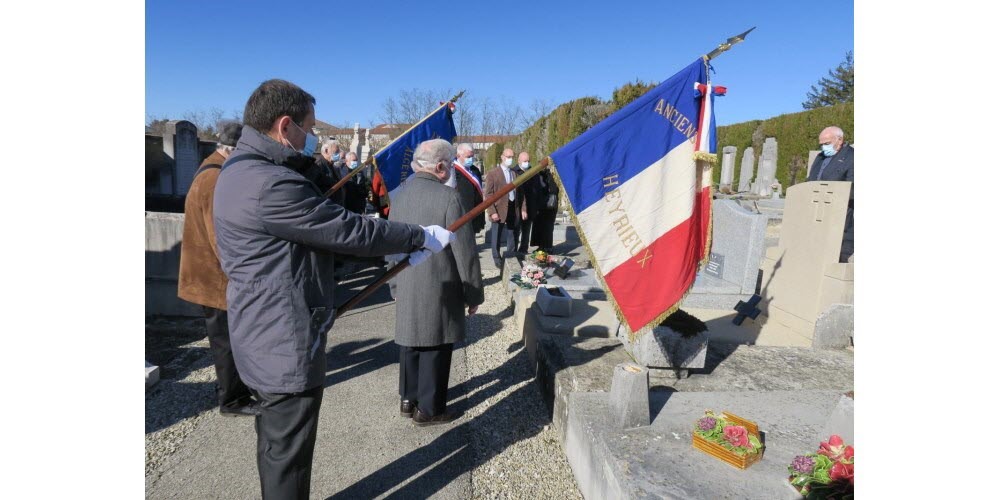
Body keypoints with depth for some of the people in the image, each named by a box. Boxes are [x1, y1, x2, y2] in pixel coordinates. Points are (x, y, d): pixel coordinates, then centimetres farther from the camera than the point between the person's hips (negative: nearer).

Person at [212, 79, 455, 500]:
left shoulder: (243, 170, 10)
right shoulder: (269, 184, -25)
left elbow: (324, 234, 10)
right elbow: (350, 230, -21)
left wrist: (400, 249, 9)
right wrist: (423, 236, -7)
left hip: (267, 338, 11)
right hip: (287, 344, -10)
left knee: (276, 444, 25)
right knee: (288, 452, 8)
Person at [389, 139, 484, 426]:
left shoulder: (399, 196, 4)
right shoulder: (449, 198, -17)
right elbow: (465, 252, -15)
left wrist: (395, 285, 21)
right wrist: (473, 294, -5)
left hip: (406, 288, 7)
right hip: (439, 289, -6)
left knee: (410, 342, 18)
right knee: (435, 348, 6)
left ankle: (408, 399, 33)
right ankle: (428, 409, 18)